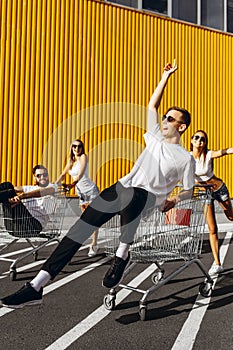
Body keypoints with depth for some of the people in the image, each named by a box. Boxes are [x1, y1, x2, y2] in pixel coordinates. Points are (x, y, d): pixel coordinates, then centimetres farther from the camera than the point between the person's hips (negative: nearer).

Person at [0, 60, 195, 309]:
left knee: (132, 194, -44)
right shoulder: (156, 137, 18)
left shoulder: (186, 158, 5)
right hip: (123, 187, 5)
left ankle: (122, 254, -21)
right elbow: (152, 105, 26)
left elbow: (188, 190, 12)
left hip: (148, 196, -4)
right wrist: (166, 76, 26)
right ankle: (36, 287, -13)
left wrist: (174, 199, -6)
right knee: (82, 226, -12)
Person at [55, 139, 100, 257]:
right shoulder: (71, 160, 9)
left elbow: (81, 173, -25)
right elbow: (63, 174, 9)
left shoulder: (83, 157, -10)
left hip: (91, 190, -6)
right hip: (80, 192, 7)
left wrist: (73, 184, -41)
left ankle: (94, 245, -5)